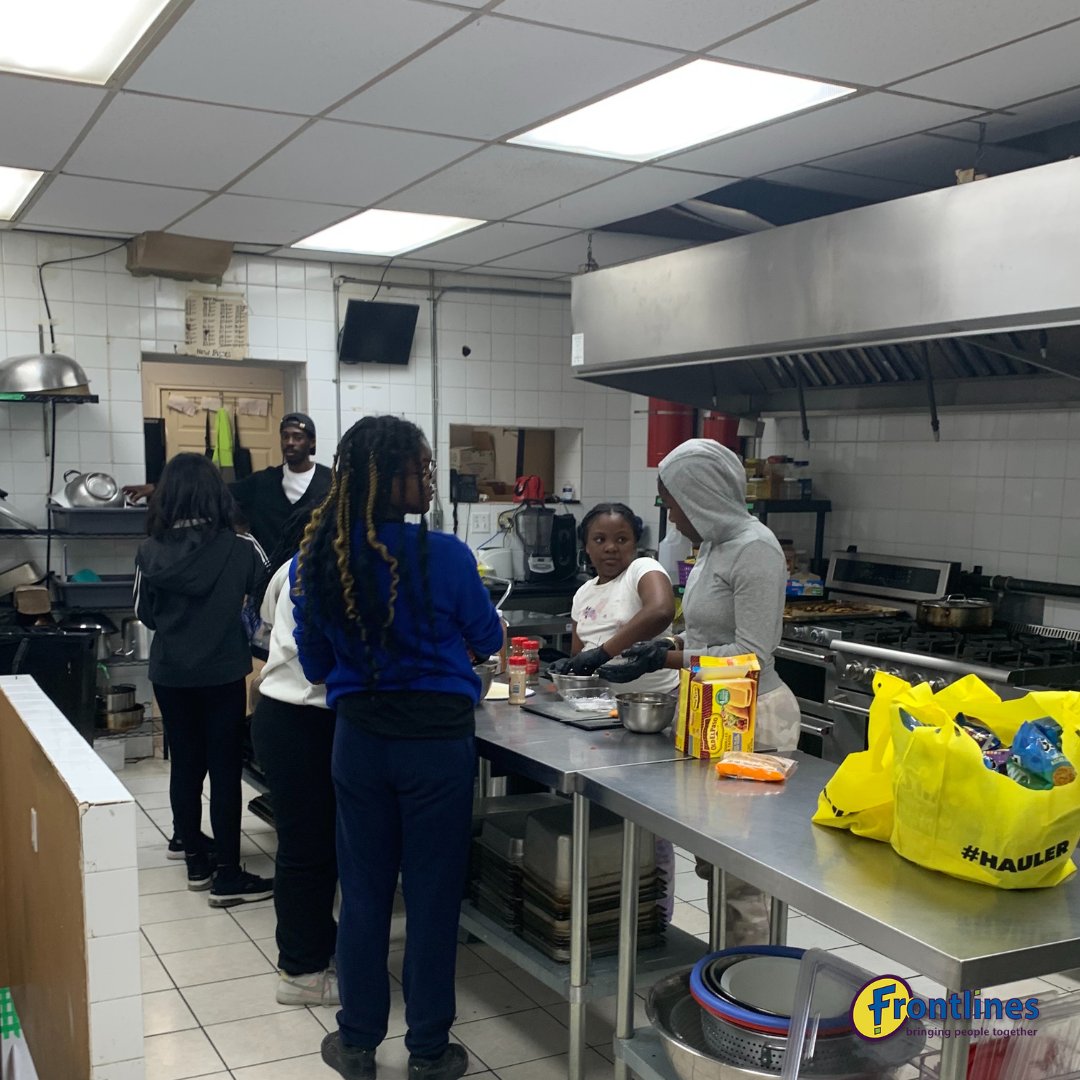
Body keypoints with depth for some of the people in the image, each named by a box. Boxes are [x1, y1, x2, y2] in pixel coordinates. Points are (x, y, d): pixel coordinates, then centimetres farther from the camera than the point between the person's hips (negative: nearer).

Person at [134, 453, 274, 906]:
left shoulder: (150, 551, -6)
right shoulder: (241, 548, -12)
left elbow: (144, 614, 5)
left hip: (170, 674, 3)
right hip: (223, 674, -3)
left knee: (185, 767, 14)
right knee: (225, 772, 2)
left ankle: (197, 862, 26)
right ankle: (227, 877, 6)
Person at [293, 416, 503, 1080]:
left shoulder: (320, 558, -3)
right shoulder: (444, 556, -17)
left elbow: (315, 664, 8)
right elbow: (488, 639, 0)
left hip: (359, 738, 4)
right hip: (437, 739, -4)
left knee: (364, 893, 15)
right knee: (432, 897, 9)